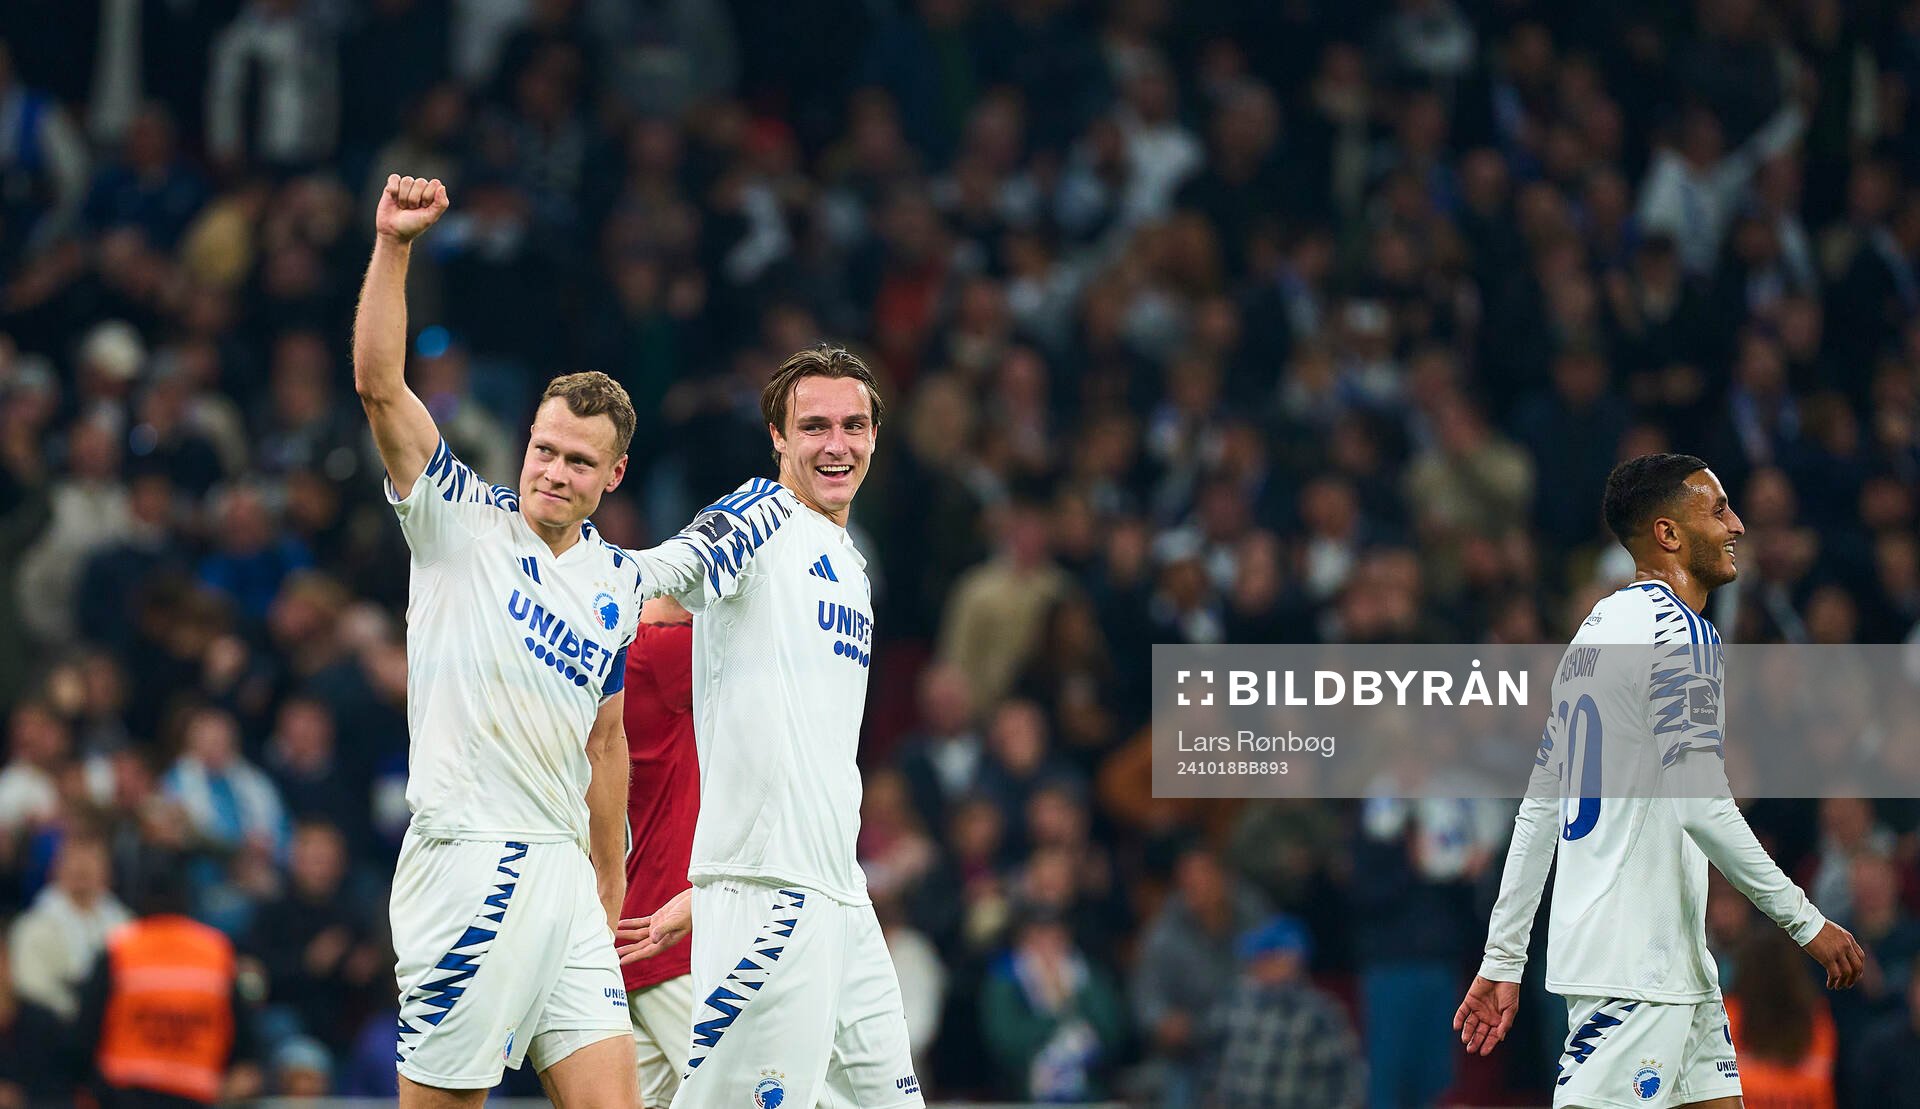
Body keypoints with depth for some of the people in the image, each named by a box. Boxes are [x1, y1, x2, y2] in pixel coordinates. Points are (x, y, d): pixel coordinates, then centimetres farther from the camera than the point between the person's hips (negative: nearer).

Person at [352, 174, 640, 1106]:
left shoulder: (616, 584, 15)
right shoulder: (460, 521, -1)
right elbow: (378, 384, -14)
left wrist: (610, 884, 25)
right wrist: (393, 247, -24)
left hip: (562, 873, 6)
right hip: (468, 862, -6)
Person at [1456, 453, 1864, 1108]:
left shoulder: (1598, 630, 17)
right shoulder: (1676, 629, -13)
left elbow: (1538, 809, 18)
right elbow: (1702, 808, -21)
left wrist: (1502, 960, 18)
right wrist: (1806, 923, -14)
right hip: (1636, 963, -10)